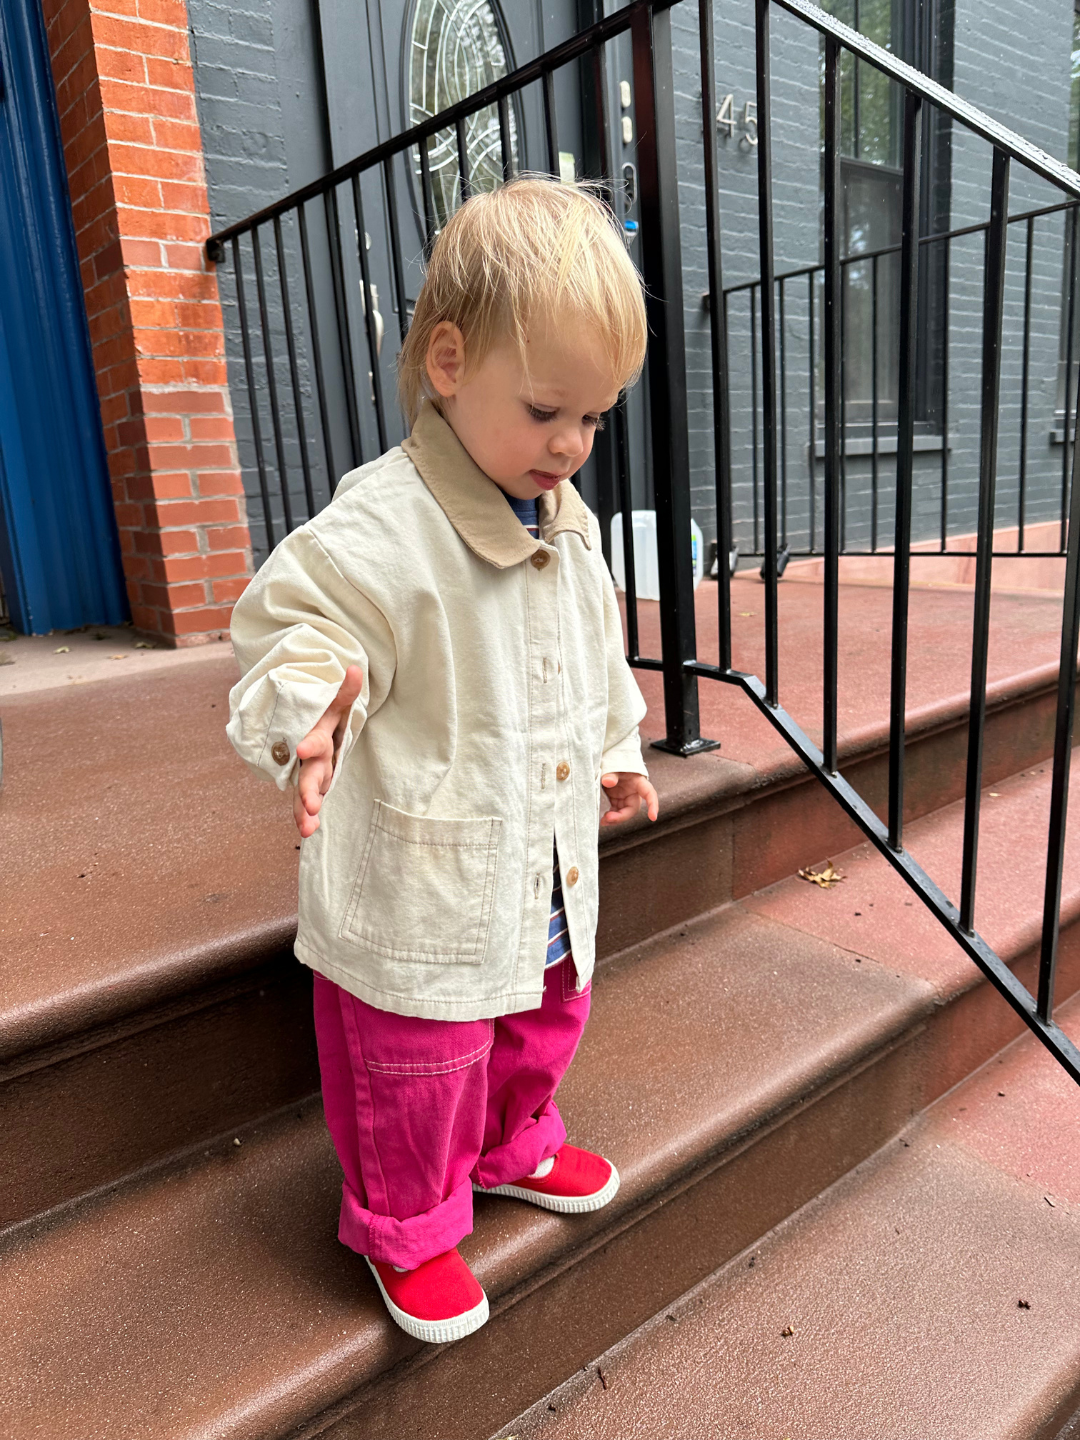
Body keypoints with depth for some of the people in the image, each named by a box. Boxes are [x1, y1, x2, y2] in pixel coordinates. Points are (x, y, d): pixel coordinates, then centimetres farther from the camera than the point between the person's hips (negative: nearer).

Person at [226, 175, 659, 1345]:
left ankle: (513, 1148, 56)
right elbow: (292, 623, -23)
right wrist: (309, 719, -44)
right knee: (417, 1066, 11)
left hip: (548, 863, 8)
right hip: (423, 882, -7)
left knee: (542, 1022, 27)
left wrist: (614, 751, 26)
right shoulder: (379, 527, -23)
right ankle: (405, 1227, 40)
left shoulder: (569, 526, 4)